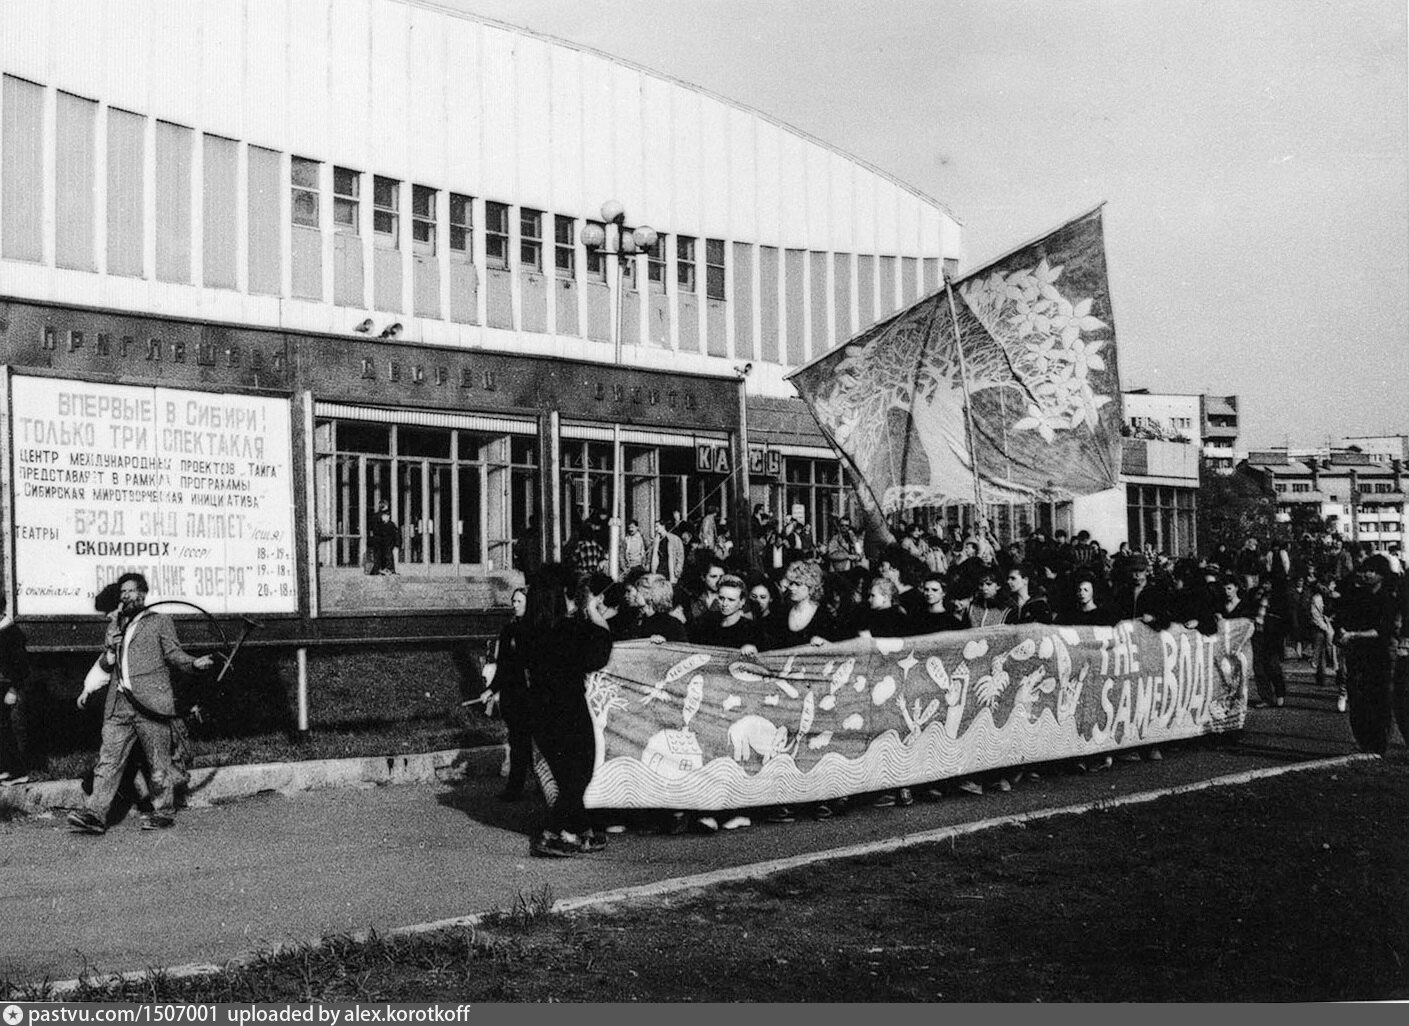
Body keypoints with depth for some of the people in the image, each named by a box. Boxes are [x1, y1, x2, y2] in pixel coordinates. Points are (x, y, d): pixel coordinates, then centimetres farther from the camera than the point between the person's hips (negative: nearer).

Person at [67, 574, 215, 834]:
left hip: (149, 702, -4)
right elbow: (106, 666, 24)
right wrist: (110, 649, 2)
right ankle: (95, 815, -6)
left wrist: (194, 663, -17)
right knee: (108, 760, -3)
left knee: (158, 763, 0)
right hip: (119, 705, 4)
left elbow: (173, 653, 2)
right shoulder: (115, 626, 23)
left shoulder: (159, 621, 9)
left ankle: (164, 813, 9)